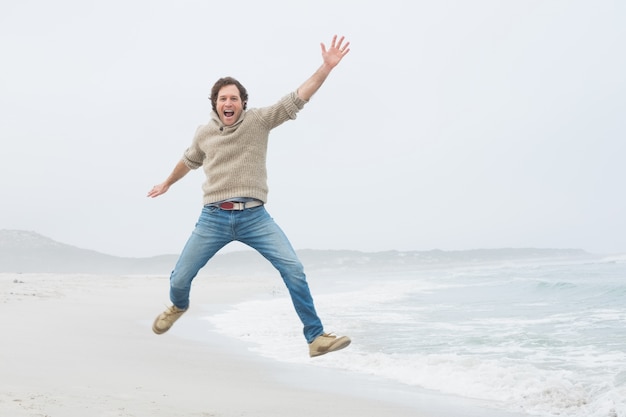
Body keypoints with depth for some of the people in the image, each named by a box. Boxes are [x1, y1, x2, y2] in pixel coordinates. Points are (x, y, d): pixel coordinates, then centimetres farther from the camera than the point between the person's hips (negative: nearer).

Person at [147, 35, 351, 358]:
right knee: (180, 278, 5)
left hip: (254, 216, -2)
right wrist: (168, 183, 45)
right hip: (213, 218, 2)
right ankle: (178, 307, 44)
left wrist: (326, 67, -20)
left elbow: (296, 99, -9)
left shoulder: (259, 120, 0)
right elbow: (189, 161, 29)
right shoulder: (204, 132, 8)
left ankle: (316, 337, -10)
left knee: (293, 269, -17)